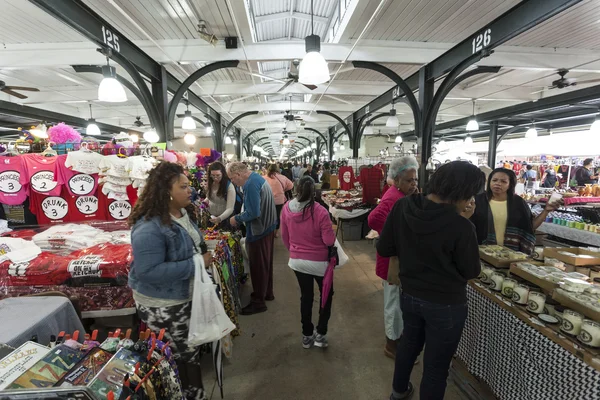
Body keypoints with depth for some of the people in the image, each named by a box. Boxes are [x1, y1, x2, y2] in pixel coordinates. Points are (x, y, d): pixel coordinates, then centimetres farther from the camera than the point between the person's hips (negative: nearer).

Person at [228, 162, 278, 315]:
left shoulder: (251, 184, -24)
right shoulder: (258, 178, 8)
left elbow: (253, 213, -29)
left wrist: (237, 219, -13)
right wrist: (240, 218, 9)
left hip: (258, 231, -10)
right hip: (267, 226, 10)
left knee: (258, 266, 4)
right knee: (265, 263, 21)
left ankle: (259, 302, 19)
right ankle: (267, 293, 37)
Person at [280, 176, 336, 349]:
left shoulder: (286, 208, -10)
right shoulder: (320, 211, -24)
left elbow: (284, 235, 3)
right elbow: (329, 240, -19)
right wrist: (330, 229, 1)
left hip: (297, 261, 4)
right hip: (319, 262, -3)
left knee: (306, 296, 20)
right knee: (327, 295, 20)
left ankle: (307, 335, 32)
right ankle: (320, 334, 24)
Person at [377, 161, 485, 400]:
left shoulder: (402, 207, -13)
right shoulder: (460, 226, -27)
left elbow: (384, 249, -5)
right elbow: (471, 272, -11)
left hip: (409, 295, 6)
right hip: (446, 305, -6)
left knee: (409, 343, 31)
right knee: (436, 366, 16)